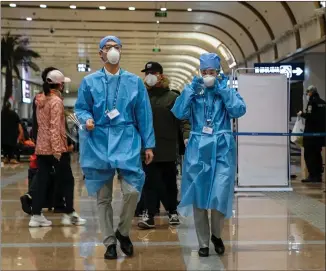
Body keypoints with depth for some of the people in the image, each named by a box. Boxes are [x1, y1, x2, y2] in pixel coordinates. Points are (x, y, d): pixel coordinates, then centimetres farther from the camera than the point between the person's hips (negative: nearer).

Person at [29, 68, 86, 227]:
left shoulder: (40, 100, 12)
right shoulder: (56, 101, -13)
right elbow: (55, 127, -20)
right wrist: (57, 149, -22)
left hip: (41, 147, 8)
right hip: (55, 148, -8)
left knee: (41, 181, 7)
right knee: (67, 180, 4)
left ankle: (36, 216, 7)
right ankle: (69, 214, 9)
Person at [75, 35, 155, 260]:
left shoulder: (135, 81, 7)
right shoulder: (89, 81, 6)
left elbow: (144, 115, 6)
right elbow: (80, 108, 8)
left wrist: (148, 145, 4)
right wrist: (87, 119, -16)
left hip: (127, 140, 0)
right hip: (99, 142, 0)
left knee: (132, 190, -13)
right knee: (103, 197, 5)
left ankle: (123, 232, 13)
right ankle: (110, 242, 19)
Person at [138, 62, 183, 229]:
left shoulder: (172, 97, 1)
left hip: (167, 148, 0)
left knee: (170, 182, 13)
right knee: (150, 183, 0)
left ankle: (173, 212, 29)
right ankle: (149, 215, 3)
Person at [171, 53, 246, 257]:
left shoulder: (227, 91, 8)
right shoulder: (193, 91, 8)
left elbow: (239, 111, -11)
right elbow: (178, 113, -8)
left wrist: (223, 90, -13)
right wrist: (190, 90, -13)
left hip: (222, 149, -1)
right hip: (198, 149, 1)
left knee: (220, 195, -9)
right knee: (199, 196, 2)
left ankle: (217, 235, 18)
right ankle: (203, 242, 16)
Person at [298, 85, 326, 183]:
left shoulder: (312, 102, -12)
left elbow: (310, 116, -21)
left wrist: (302, 114, -4)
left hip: (311, 133, -8)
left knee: (309, 154, -3)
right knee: (317, 154, 13)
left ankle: (312, 175, -7)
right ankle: (318, 175, 14)